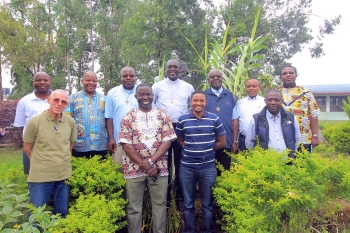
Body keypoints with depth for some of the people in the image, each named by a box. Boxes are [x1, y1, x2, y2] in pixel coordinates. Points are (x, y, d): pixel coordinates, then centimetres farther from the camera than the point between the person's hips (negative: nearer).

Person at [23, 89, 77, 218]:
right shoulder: (35, 122, -12)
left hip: (64, 174, 4)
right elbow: (27, 146, 0)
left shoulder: (70, 122, -1)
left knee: (62, 213, 17)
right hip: (40, 175, -3)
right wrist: (40, 163, 7)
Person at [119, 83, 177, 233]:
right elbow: (126, 144, -5)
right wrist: (143, 164, -12)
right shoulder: (128, 117, 0)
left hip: (159, 168, 1)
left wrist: (150, 161, -14)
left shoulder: (162, 116, 3)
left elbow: (167, 141, -3)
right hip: (134, 169, 0)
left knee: (159, 205, 11)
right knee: (134, 208, 9)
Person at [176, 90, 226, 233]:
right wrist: (190, 148, -2)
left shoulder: (215, 119, -1)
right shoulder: (182, 120, 0)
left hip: (208, 167, 0)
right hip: (187, 167, 1)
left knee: (207, 204, 12)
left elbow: (222, 142, 6)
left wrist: (207, 149, 1)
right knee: (188, 204, 13)